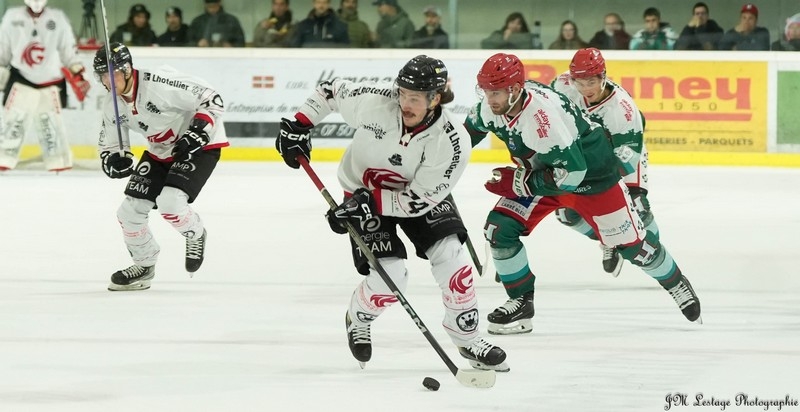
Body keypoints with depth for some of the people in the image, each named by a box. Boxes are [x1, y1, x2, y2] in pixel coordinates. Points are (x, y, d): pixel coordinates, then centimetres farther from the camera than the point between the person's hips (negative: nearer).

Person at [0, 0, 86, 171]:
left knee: (52, 123, -1)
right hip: (21, 79, 0)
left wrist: (78, 76, 1)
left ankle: (60, 165, 6)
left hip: (50, 81, 0)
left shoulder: (58, 18, 0)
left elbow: (68, 49, 5)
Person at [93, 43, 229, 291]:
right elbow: (109, 143, 6)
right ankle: (144, 266, 24)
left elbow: (211, 99, -26)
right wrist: (113, 160, -17)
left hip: (200, 145, -8)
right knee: (130, 210, 0)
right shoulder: (112, 104, -5)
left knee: (169, 202, -27)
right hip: (160, 153, 8)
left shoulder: (159, 83, -30)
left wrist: (198, 132, -34)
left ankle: (195, 235, 6)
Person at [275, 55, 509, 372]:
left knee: (450, 256, -17)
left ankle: (467, 338, 3)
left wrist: (370, 202, -35)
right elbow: (331, 91, -10)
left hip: (419, 190, 1)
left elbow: (417, 201, -27)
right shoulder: (375, 101, -30)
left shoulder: (453, 143, -31)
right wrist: (298, 126, -13)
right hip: (362, 189, -1)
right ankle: (358, 320, 21)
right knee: (390, 276, -13)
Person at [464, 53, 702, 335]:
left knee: (631, 243, 5)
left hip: (592, 176, -7)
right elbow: (473, 128, 10)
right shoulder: (493, 106, -15)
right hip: (543, 173, 7)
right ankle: (521, 302, 4)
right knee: (500, 228, -10)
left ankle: (676, 283, 33)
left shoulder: (541, 115, -39)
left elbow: (571, 172, -37)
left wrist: (518, 182, -32)